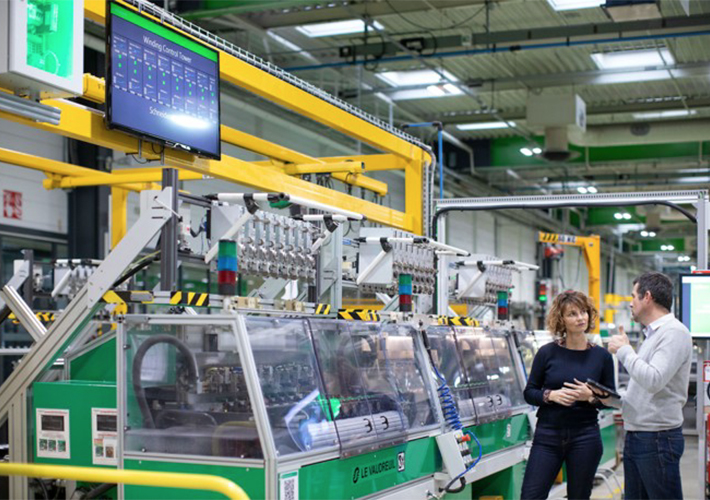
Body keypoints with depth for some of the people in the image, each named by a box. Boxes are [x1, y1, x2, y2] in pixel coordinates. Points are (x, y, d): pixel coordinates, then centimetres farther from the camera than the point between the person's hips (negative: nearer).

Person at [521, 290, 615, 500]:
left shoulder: (602, 356, 2)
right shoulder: (547, 353, 0)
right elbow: (529, 392, 4)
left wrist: (591, 397, -14)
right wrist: (551, 395, -14)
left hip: (585, 437, 1)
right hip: (547, 435, 0)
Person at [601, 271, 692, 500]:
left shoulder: (674, 332, -13)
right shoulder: (653, 334, 18)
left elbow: (653, 380, -25)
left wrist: (624, 350, -14)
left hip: (657, 438, -10)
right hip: (635, 436, 10)